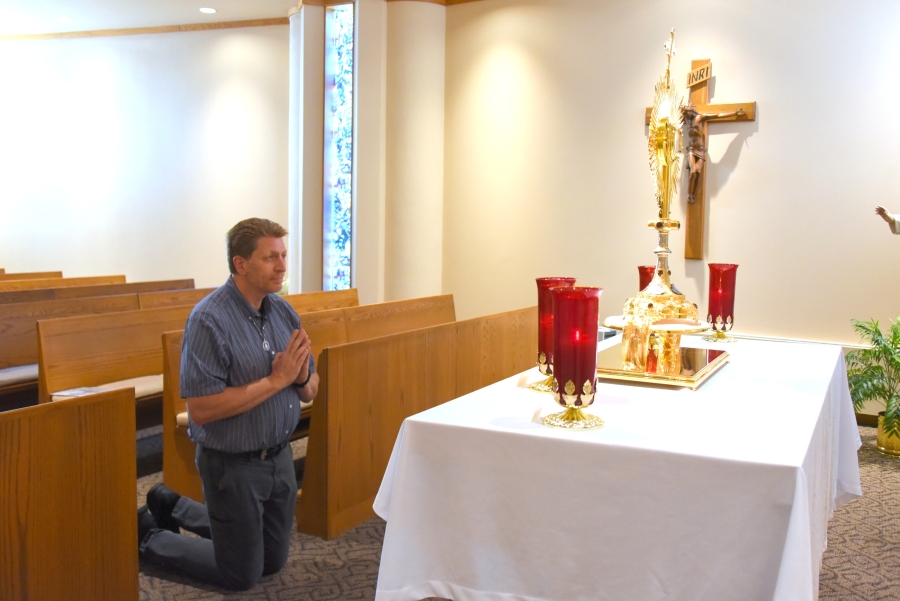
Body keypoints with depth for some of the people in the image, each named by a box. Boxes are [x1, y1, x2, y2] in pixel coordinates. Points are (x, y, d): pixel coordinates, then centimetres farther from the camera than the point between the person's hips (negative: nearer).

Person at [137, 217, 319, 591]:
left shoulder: (284, 312, 1)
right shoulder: (209, 320, -20)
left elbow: (309, 392, 6)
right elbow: (200, 409, -26)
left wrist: (302, 377, -17)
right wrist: (275, 380, -26)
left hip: (280, 457, 7)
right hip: (233, 465, -7)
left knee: (273, 561, 23)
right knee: (242, 575, 9)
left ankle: (173, 506, 38)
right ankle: (147, 536, 28)